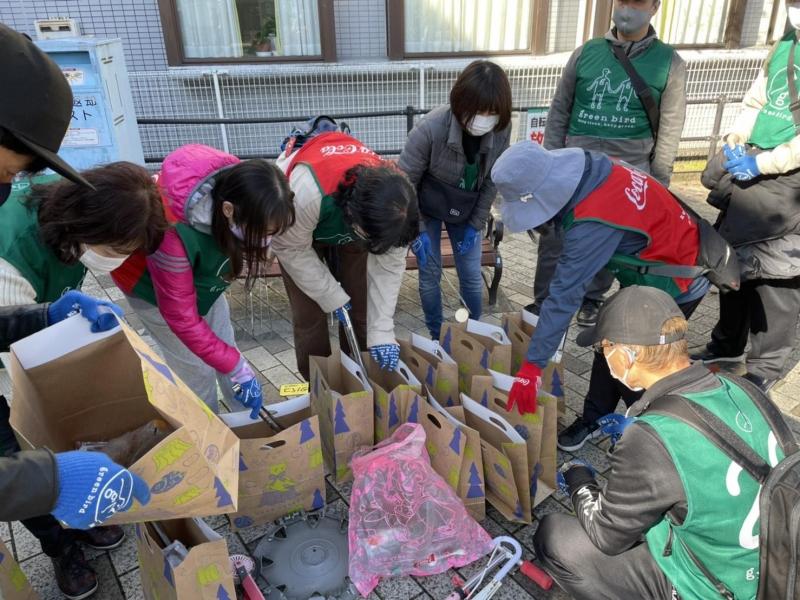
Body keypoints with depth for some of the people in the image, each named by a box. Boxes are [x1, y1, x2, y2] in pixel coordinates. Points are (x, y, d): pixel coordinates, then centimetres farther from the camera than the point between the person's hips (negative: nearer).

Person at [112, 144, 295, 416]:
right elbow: (181, 317, -32)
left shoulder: (240, 192, -28)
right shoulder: (174, 231, -44)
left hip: (201, 276, 5)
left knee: (225, 346, 12)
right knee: (196, 370, -1)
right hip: (149, 282, -5)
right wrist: (237, 368, -30)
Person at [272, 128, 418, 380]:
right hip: (297, 229, -2)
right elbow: (292, 248, -27)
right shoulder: (308, 192, -46)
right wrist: (333, 297, -24)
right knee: (309, 315, -7)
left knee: (359, 309, -2)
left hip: (346, 225, 3)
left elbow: (388, 267, -24)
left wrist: (381, 332, -27)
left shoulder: (393, 203, -34)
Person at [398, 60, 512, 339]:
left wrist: (476, 224, -8)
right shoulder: (431, 128, -32)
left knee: (472, 276, 6)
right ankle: (436, 337, 24)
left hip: (466, 211, 3)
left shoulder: (502, 130, -21)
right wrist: (417, 230, -18)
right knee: (430, 274, 2)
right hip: (427, 209, -3)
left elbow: (491, 181, -6)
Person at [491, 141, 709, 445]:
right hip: (665, 262, 8)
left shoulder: (594, 220, -36)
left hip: (676, 284, -8)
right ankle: (594, 419, 28)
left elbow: (565, 294, -35)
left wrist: (532, 366, -29)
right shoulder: (590, 174, -11)